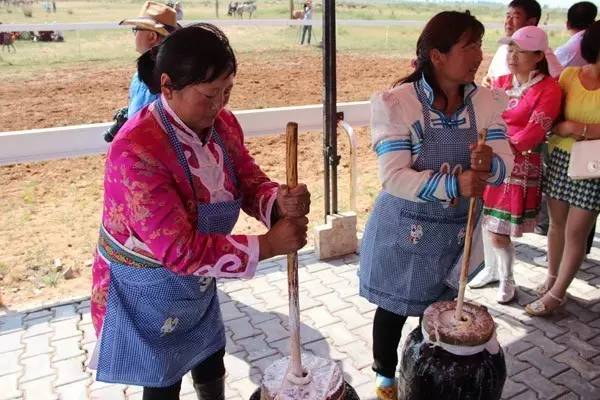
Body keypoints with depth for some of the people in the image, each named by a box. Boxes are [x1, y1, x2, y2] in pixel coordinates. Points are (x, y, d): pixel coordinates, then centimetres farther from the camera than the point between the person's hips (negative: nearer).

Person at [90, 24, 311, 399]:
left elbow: (251, 183, -3)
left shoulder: (222, 123, -10)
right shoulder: (137, 151, -33)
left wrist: (280, 203, -27)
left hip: (197, 283, 7)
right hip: (147, 294, -7)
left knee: (212, 368, 26)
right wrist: (268, 244, -31)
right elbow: (180, 250, -34)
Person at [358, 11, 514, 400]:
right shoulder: (395, 102, -18)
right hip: (406, 232, -3)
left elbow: (505, 166, -8)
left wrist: (490, 162, -32)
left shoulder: (489, 102, -4)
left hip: (459, 231, 4)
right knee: (394, 310, 16)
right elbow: (394, 178, -24)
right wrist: (454, 184, -35)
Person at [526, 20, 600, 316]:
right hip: (561, 158, 3)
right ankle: (551, 277, 34)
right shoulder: (569, 75, 1)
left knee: (576, 231, 2)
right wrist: (564, 128, -14)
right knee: (557, 223, 14)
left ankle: (557, 293, 16)